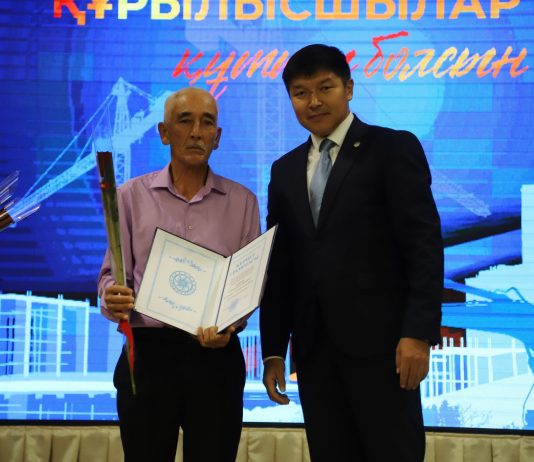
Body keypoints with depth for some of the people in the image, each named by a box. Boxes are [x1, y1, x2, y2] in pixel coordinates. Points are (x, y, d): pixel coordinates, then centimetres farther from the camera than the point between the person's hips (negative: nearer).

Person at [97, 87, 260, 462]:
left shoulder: (242, 201, 7)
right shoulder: (132, 196, 5)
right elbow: (112, 273, 5)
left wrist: (230, 325, -14)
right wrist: (113, 298, -18)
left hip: (216, 355, 1)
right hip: (147, 352, 0)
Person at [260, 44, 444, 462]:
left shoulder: (393, 148, -1)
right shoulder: (285, 170, 15)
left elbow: (425, 244, -8)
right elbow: (280, 265, 14)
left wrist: (419, 333, -16)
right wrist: (274, 350, 10)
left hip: (380, 340, -5)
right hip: (313, 347, 5)